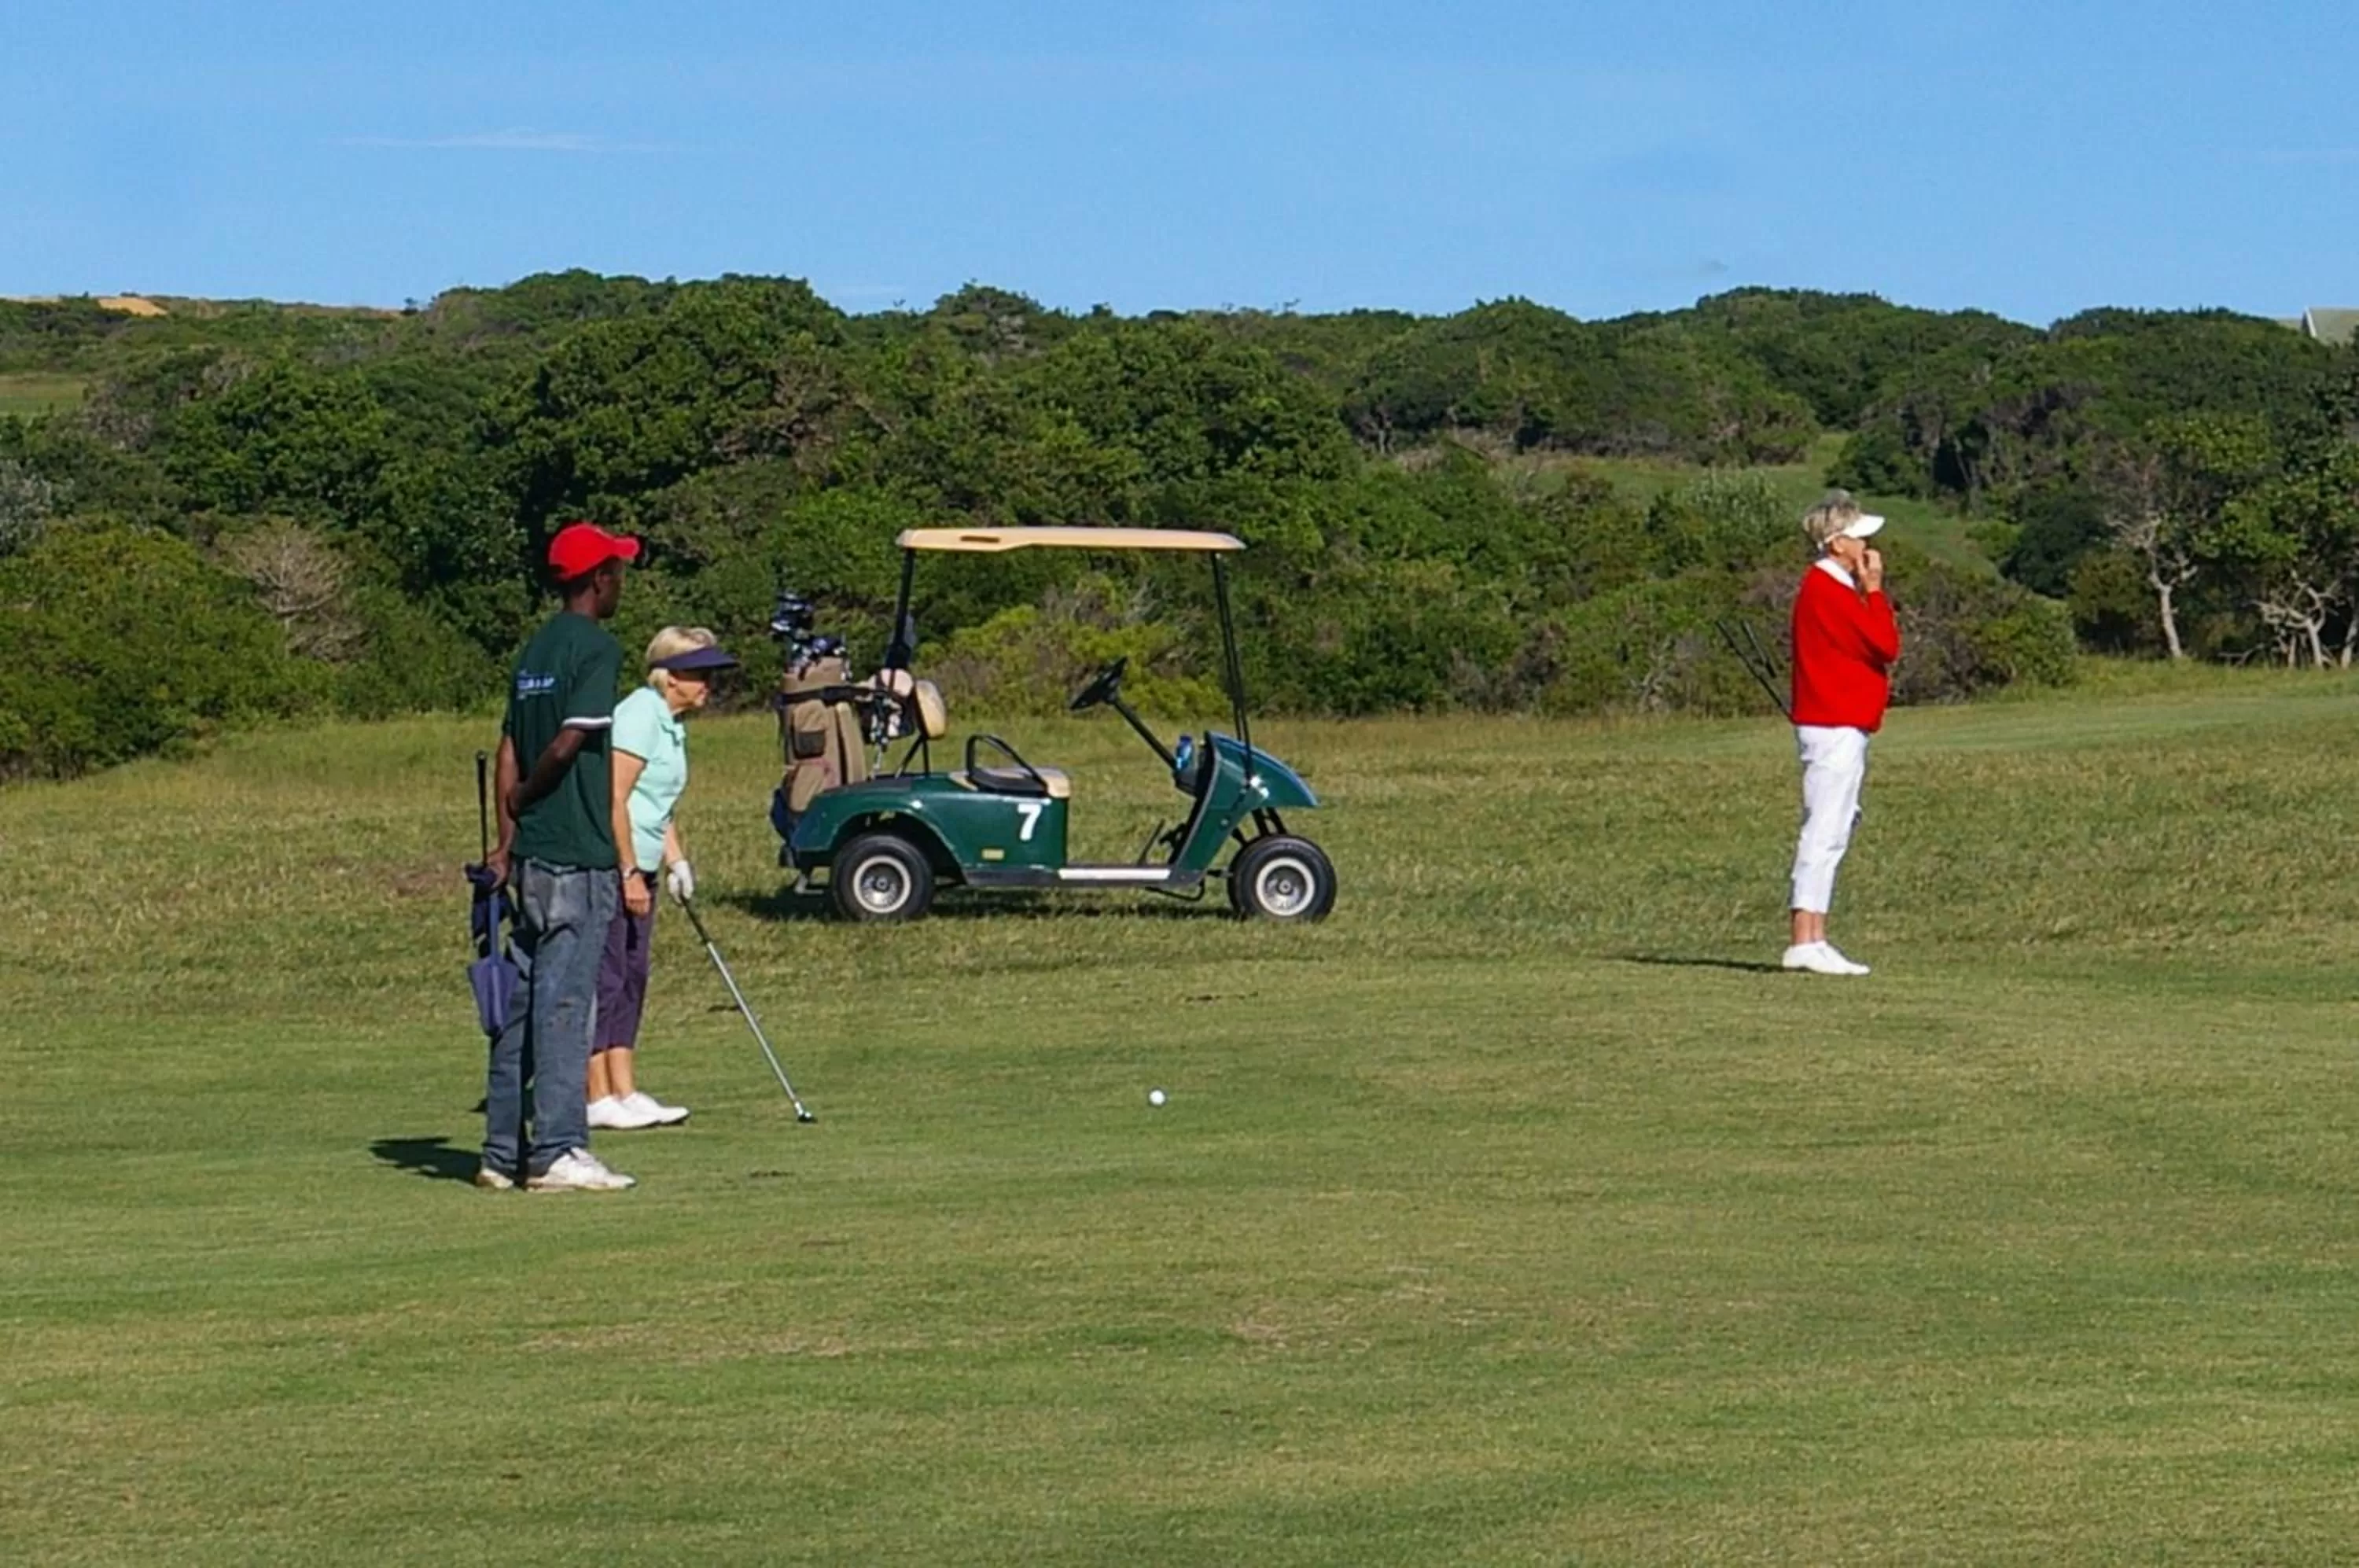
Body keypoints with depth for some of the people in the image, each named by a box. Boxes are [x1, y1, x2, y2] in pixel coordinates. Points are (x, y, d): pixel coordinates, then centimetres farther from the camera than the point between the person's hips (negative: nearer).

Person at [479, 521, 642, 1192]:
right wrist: (525, 799, -1)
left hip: (531, 853, 8)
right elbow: (569, 742, -18)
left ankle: (505, 1151, 12)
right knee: (564, 1001, -7)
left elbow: (511, 746, 11)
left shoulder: (536, 650, 15)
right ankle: (556, 1152, -8)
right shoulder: (597, 648, -9)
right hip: (578, 853, -8)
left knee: (521, 1000, 9)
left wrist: (507, 838, 7)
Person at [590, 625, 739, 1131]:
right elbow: (613, 800, -21)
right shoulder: (639, 717, -15)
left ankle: (625, 1093, 12)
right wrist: (629, 873, -21)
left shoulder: (671, 725, 15)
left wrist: (676, 863, 16)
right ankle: (600, 1099, -4)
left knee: (630, 980, 9)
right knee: (604, 980, -7)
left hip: (635, 870, 10)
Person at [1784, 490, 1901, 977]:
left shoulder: (1830, 588, 18)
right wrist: (1875, 590, -9)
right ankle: (1806, 940, -13)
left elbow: (1877, 646, 19)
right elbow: (1886, 645, -15)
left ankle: (1812, 940, 10)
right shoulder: (1828, 592, -15)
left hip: (1841, 728, 11)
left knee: (1829, 832, 10)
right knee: (1825, 830, -11)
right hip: (1835, 728, -11)